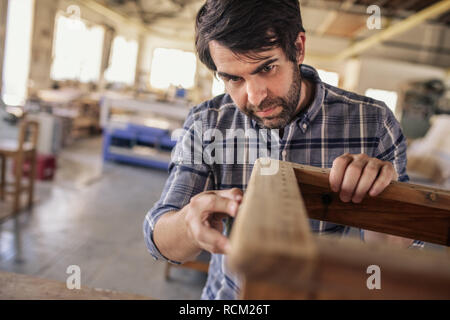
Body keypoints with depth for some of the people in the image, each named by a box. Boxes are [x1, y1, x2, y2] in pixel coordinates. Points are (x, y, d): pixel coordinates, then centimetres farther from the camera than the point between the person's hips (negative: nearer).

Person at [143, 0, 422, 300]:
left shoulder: (372, 121, -13)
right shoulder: (205, 124, -10)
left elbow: (392, 252, -7)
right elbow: (160, 239, -14)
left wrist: (378, 195, -28)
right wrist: (190, 224, -35)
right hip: (227, 294, 1)